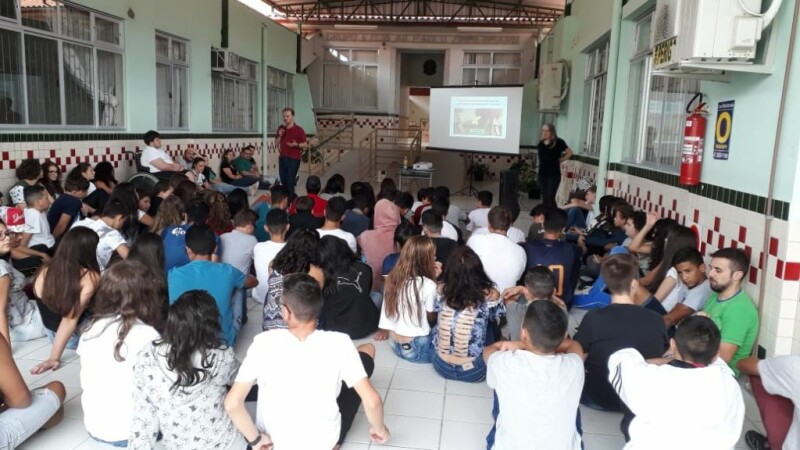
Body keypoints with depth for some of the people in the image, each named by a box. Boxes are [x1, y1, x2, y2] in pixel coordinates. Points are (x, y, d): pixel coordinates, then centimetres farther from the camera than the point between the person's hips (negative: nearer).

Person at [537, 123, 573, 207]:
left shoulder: (558, 142, -6)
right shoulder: (541, 143, 7)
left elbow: (569, 153, 1)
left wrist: (561, 160, 0)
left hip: (554, 174, -5)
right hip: (542, 173, 5)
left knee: (550, 197, -12)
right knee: (544, 198, 8)